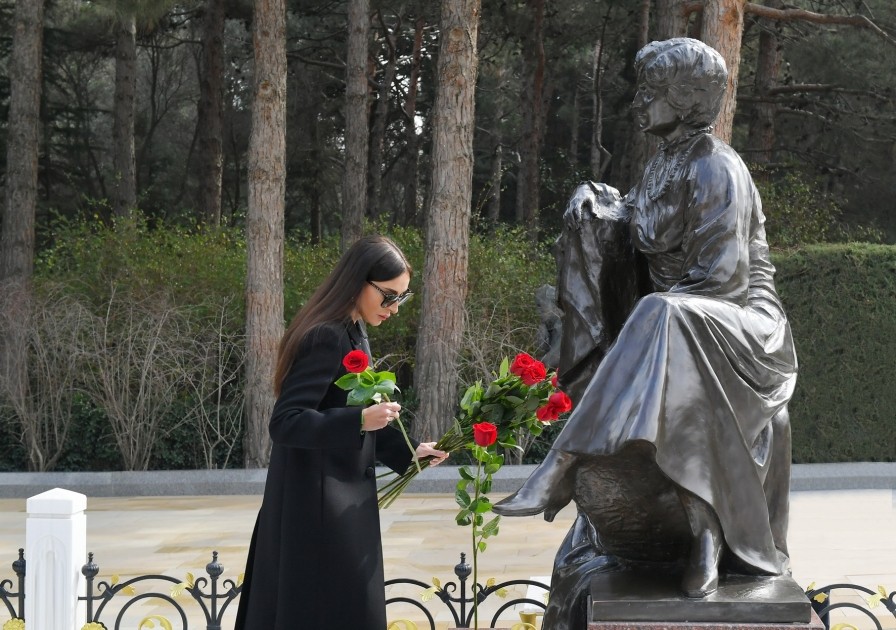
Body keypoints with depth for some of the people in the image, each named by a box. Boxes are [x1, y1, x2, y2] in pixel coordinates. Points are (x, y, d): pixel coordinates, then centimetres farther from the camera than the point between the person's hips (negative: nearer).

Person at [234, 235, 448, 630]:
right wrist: (360, 420, -33)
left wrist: (407, 451, 12)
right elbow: (285, 422, -25)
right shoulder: (327, 337, -20)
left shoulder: (351, 332, 9)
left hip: (335, 501, 9)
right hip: (319, 506, -9)